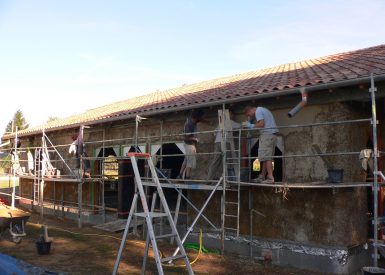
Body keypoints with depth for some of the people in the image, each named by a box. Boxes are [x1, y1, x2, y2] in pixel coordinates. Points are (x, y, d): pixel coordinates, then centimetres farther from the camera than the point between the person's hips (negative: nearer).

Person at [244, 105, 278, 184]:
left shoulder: (258, 111, -3)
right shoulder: (263, 110, 27)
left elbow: (261, 124, -16)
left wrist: (251, 126, -2)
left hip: (267, 134, -10)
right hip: (273, 135, 10)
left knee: (266, 157, -11)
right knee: (267, 157, 11)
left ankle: (270, 178, -15)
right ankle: (262, 177, 16)